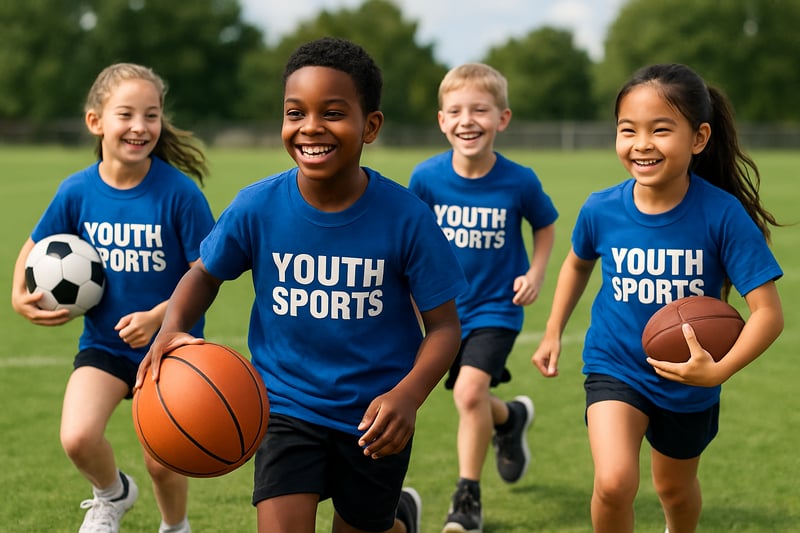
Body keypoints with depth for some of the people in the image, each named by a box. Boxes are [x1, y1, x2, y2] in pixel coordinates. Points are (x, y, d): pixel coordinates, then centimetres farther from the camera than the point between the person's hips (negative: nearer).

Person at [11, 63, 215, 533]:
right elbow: (36, 247, 8)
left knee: (163, 463, 5)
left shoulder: (179, 192, -19)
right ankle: (112, 495, 16)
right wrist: (20, 296, -8)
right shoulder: (77, 191, -9)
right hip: (102, 344, 2)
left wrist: (158, 316, -25)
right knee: (78, 438, -20)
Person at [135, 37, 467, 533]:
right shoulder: (257, 207, -15)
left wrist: (409, 394, -29)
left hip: (373, 416, 0)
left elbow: (443, 324, -12)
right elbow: (206, 273, 3)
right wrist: (172, 329, -18)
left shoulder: (406, 216, -19)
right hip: (288, 405, 0)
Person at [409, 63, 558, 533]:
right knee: (472, 398, 18)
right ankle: (511, 418, 54)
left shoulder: (519, 181, -17)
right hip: (447, 306, 3)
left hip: (497, 305, -3)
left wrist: (536, 274, -10)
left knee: (469, 391, -20)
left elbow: (546, 226, 3)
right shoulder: (427, 177, -14)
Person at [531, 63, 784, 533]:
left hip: (689, 386, 0)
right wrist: (553, 333, 10)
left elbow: (769, 312, -26)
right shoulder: (601, 210, -17)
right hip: (615, 368, 0)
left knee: (675, 487, 24)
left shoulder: (723, 214, -25)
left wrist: (719, 371, -39)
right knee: (614, 484, -23)